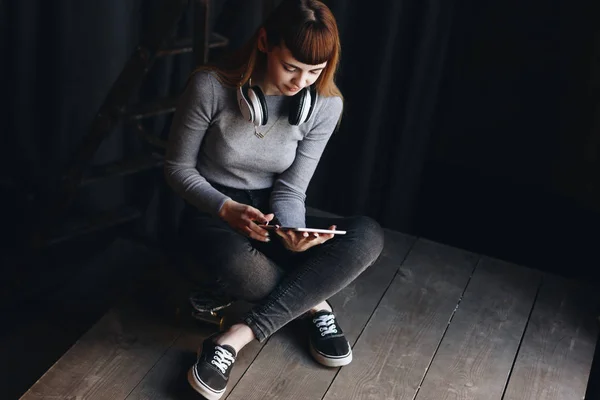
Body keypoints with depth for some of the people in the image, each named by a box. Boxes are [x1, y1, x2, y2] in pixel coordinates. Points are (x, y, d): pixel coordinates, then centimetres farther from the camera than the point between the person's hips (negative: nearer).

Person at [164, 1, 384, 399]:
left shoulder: (326, 104, -11)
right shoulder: (211, 85, -19)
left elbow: (291, 189, -7)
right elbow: (178, 167, -9)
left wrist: (291, 232, -29)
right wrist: (227, 209, -26)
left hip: (272, 212, 4)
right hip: (212, 211, -3)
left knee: (368, 236, -25)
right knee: (242, 269, -41)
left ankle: (238, 337, -28)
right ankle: (311, 303, -5)